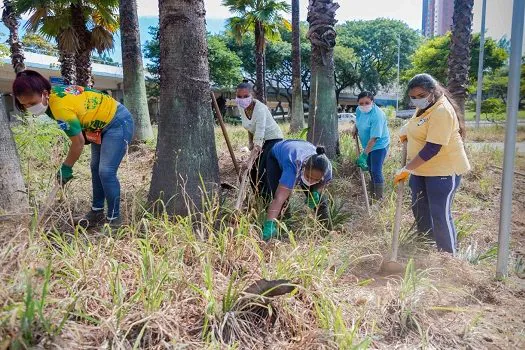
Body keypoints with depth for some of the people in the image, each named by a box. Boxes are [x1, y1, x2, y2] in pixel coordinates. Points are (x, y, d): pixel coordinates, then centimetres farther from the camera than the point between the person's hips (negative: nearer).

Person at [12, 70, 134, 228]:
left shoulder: (61, 108, -33)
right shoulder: (54, 92, -8)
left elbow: (78, 143, -25)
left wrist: (66, 168, -10)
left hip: (118, 123, -10)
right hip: (101, 124, 10)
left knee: (106, 172, -14)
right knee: (96, 168, 14)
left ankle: (114, 218, -2)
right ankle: (97, 212, 24)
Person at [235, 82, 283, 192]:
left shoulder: (260, 109, -30)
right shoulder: (241, 107, -8)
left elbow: (259, 139, -36)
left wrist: (250, 160, -44)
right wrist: (250, 144, 7)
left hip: (273, 139, -8)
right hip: (260, 141, 8)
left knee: (264, 173, -15)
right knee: (253, 172, 7)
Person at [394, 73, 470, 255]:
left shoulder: (442, 111, -23)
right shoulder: (424, 107, 7)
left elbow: (432, 149, -28)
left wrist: (406, 169, -27)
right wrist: (407, 132, 10)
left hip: (443, 170, -10)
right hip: (421, 169, 10)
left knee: (440, 215, -3)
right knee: (419, 210, 17)